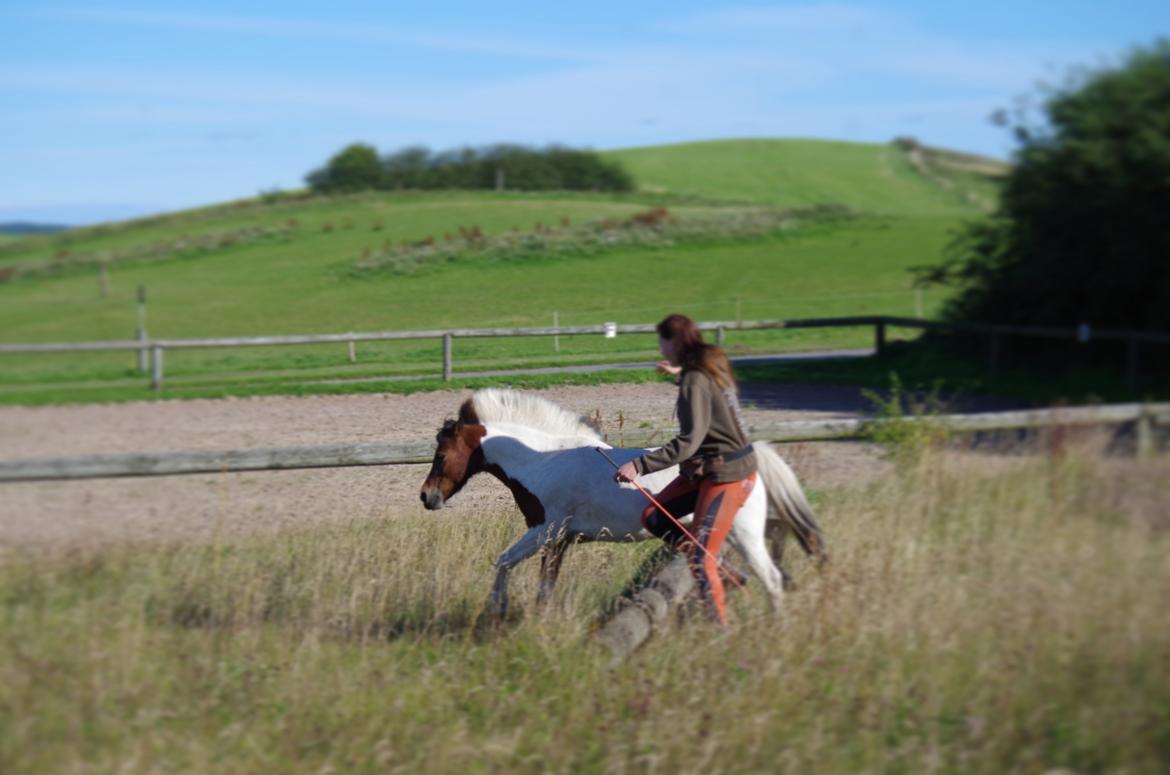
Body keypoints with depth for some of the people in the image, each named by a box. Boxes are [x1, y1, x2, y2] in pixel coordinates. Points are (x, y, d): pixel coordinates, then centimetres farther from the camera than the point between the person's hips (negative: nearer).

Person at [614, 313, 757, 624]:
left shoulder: (695, 381, -21)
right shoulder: (713, 366, 6)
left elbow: (689, 442, -30)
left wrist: (640, 465, -33)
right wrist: (680, 375, 40)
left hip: (728, 475, -10)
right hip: (706, 470, 10)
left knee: (700, 559, -10)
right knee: (653, 517, 10)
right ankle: (722, 571, 12)